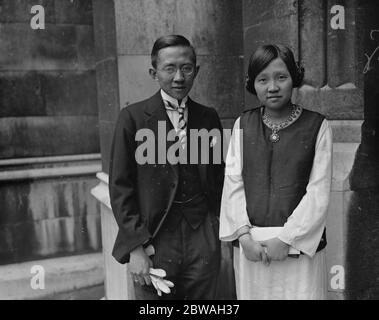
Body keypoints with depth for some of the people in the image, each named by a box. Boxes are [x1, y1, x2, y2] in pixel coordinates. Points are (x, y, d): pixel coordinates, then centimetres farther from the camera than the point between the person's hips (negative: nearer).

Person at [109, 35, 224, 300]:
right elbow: (120, 186, -5)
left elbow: (219, 176, 11)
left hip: (204, 239, 3)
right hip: (154, 240, -2)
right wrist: (135, 246, -10)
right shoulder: (133, 117, -3)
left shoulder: (208, 117, 6)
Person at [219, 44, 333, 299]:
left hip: (300, 246, -2)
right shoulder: (243, 124, 4)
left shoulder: (317, 125, -3)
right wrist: (244, 235, -8)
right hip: (250, 246, 2)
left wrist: (286, 239, -10)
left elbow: (318, 191, -6)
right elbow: (233, 182, 1)